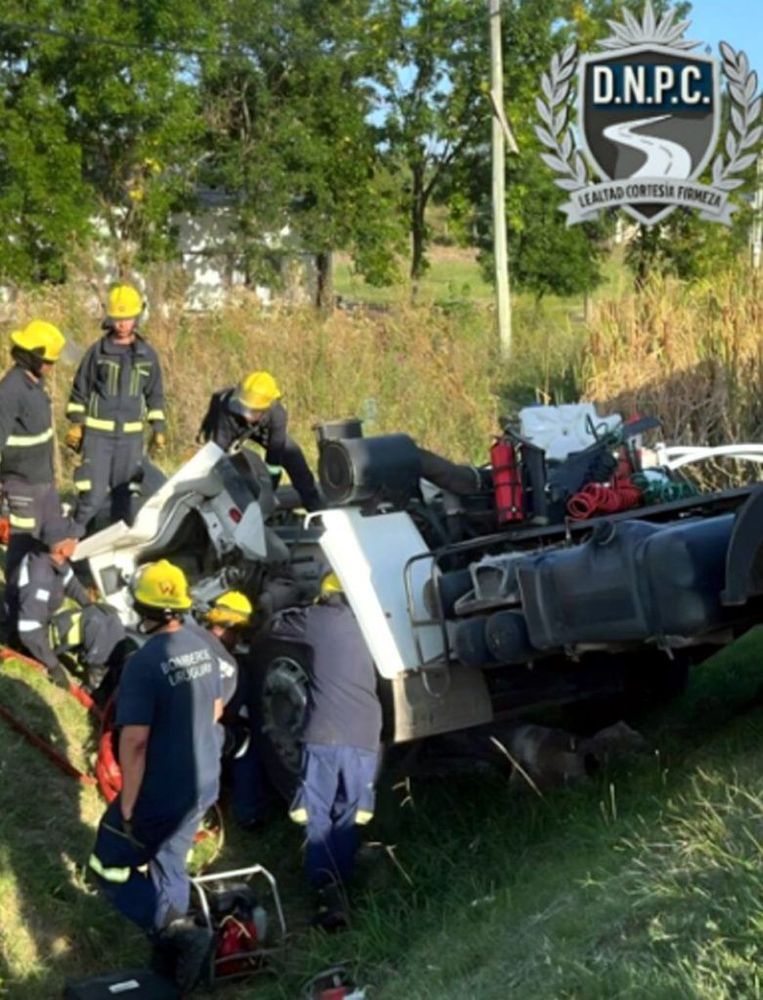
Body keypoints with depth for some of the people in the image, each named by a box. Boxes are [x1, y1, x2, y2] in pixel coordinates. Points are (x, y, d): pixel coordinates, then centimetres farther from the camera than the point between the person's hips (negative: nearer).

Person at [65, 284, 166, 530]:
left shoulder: (148, 355, 6)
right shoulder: (97, 351, -2)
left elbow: (155, 395, 13)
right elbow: (80, 390, 3)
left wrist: (158, 430, 9)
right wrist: (75, 424, -2)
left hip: (131, 434, 3)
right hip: (97, 433, -3)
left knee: (125, 493, 8)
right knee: (94, 494, -9)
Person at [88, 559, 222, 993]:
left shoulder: (144, 663, -25)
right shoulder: (203, 648, 0)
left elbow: (135, 740, -26)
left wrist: (127, 806, -18)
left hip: (161, 792, -7)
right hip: (205, 783, 7)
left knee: (111, 866, 9)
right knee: (169, 859, 25)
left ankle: (178, 931, -5)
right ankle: (177, 935, 30)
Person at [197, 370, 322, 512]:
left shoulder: (277, 415, -42)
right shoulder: (227, 409, -47)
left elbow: (275, 453, -35)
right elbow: (220, 448, -40)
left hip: (260, 430, 0)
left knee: (292, 455, -10)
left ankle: (313, 504, 2)